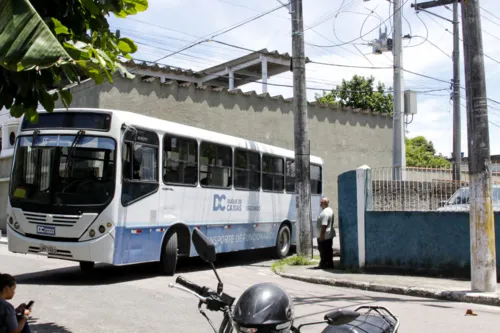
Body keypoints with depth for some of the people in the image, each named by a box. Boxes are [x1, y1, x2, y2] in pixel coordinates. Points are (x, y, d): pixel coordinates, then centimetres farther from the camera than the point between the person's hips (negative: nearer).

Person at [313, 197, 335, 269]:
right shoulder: (330, 210, 14)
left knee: (323, 251, -4)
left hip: (324, 236, -10)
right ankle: (330, 264, 18)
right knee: (328, 250, 13)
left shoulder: (325, 212, -20)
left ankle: (323, 265, 0)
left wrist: (321, 235, -22)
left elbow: (324, 225, -25)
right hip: (329, 235, 10)